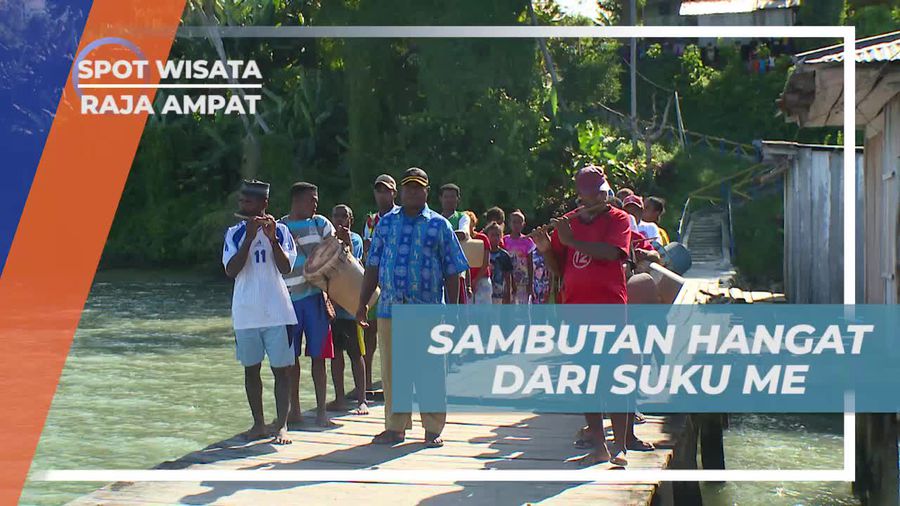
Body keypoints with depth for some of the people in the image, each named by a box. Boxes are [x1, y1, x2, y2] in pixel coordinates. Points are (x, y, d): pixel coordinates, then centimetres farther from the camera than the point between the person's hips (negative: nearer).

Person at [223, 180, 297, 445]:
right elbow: (231, 270, -8)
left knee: (281, 369, -3)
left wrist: (272, 239, -20)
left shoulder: (279, 231, 1)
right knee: (251, 370, 8)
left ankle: (281, 425, -3)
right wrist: (250, 237, -14)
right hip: (245, 313, 2)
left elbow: (286, 268, -10)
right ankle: (259, 424, 16)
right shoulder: (235, 234, 5)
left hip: (276, 312, -2)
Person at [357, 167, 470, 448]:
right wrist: (363, 303, 7)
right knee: (391, 370, 5)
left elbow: (452, 273, 4)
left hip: (428, 312, -2)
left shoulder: (439, 225, 5)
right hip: (389, 309, 3)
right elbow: (372, 266, 13)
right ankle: (396, 427, 14)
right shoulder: (386, 222, 12)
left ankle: (433, 429, 7)